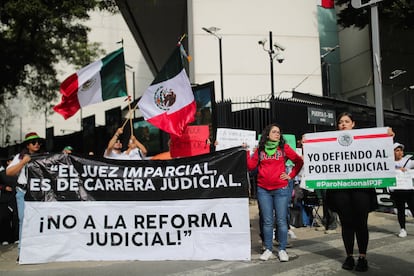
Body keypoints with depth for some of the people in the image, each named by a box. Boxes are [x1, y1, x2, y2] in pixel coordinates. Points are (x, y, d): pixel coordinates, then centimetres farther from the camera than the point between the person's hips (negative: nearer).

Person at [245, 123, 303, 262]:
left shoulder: (284, 147, 5)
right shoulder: (260, 149, 9)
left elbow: (299, 161, 8)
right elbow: (251, 166, 4)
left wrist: (291, 175, 3)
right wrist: (246, 151, 0)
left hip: (281, 189, -1)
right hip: (263, 190, 1)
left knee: (281, 220, 1)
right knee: (267, 221, 5)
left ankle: (282, 250, 12)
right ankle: (268, 249, 15)